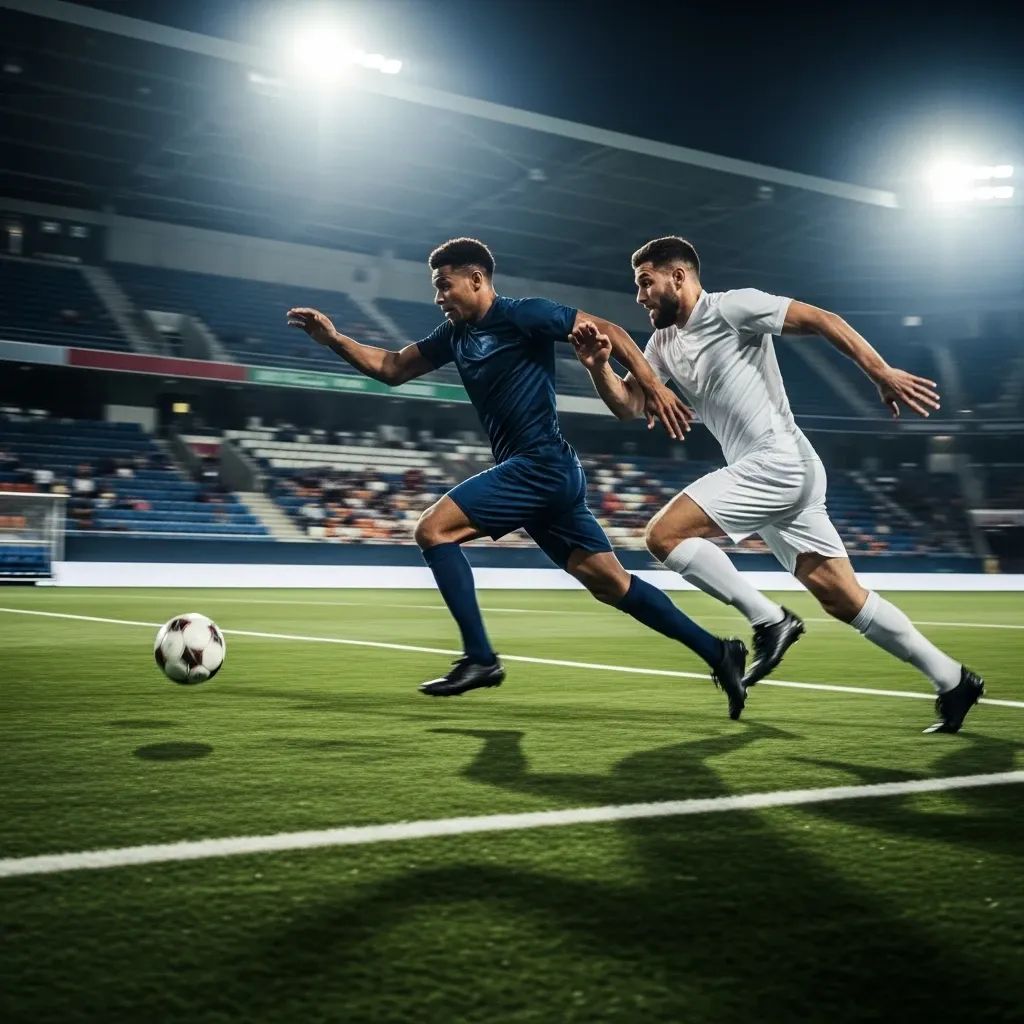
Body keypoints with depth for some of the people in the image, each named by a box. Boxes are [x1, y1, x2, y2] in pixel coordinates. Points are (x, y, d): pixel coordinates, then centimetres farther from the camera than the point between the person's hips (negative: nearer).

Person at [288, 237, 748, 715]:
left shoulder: (522, 315, -7)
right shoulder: (454, 334, 16)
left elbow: (606, 330, -7)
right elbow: (391, 368, 21)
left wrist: (652, 386, -13)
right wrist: (332, 338, 9)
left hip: (542, 464, -9)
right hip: (535, 472, 9)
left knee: (433, 529, -11)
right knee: (608, 581, 8)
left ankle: (479, 658, -9)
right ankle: (716, 651, 14)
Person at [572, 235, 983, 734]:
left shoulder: (730, 307, -6)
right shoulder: (663, 342, 18)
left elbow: (821, 319, -9)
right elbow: (627, 405, 13)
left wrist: (882, 373, -15)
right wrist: (599, 364, -6)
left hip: (778, 463, -9)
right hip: (764, 473, 9)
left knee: (664, 534, -14)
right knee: (842, 597, 8)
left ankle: (769, 621, -7)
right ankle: (952, 680, 16)